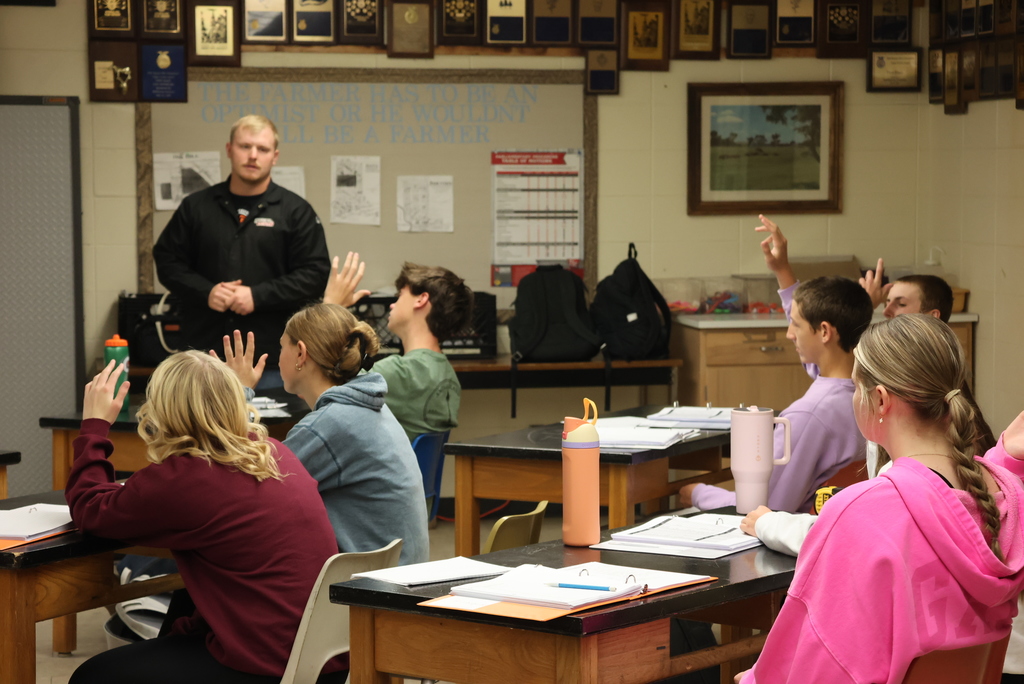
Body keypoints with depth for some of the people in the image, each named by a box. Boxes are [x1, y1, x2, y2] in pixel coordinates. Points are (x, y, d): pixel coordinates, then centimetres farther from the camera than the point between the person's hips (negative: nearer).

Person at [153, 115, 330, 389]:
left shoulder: (296, 211, 4)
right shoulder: (196, 206, 11)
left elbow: (315, 274, -3)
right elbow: (167, 261, 11)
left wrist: (258, 296, -12)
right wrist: (205, 292, -6)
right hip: (203, 349, 2)